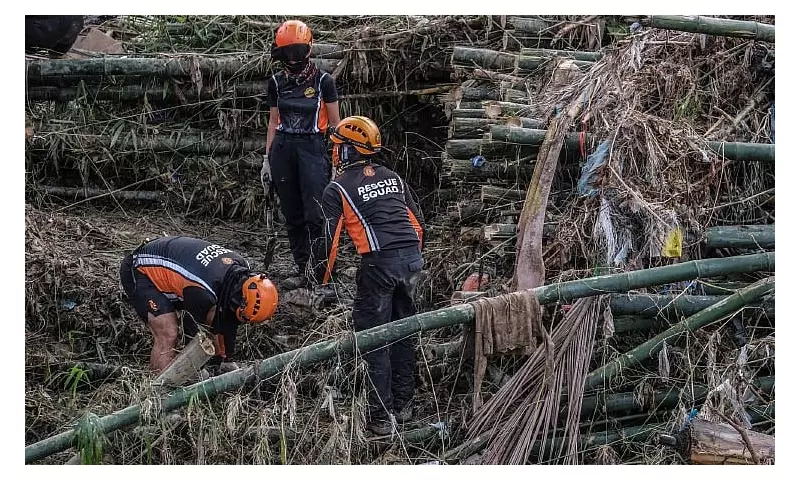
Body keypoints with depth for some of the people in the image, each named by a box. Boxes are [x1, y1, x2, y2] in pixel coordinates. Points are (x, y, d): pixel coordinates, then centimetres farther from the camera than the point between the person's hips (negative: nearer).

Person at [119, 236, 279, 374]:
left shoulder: (241, 269, -12)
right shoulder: (202, 292, -37)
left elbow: (230, 320, 1)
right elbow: (191, 325, -18)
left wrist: (227, 359, 7)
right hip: (139, 272, -9)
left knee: (213, 319, 8)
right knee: (168, 335, -21)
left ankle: (223, 365, 20)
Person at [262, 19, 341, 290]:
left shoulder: (323, 81, -2)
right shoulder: (277, 83, 9)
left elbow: (335, 123, 3)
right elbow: (274, 122, 16)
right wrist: (267, 159, 12)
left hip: (312, 148, -4)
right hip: (283, 149, 4)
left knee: (315, 215, -13)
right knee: (292, 216, 6)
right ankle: (303, 271, 12)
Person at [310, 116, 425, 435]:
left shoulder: (337, 189, 1)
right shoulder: (392, 177, 18)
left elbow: (328, 237, -2)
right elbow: (417, 220, 21)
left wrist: (322, 277, 10)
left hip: (379, 264, -6)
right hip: (412, 257, 6)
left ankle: (381, 417, 4)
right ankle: (403, 404, 27)